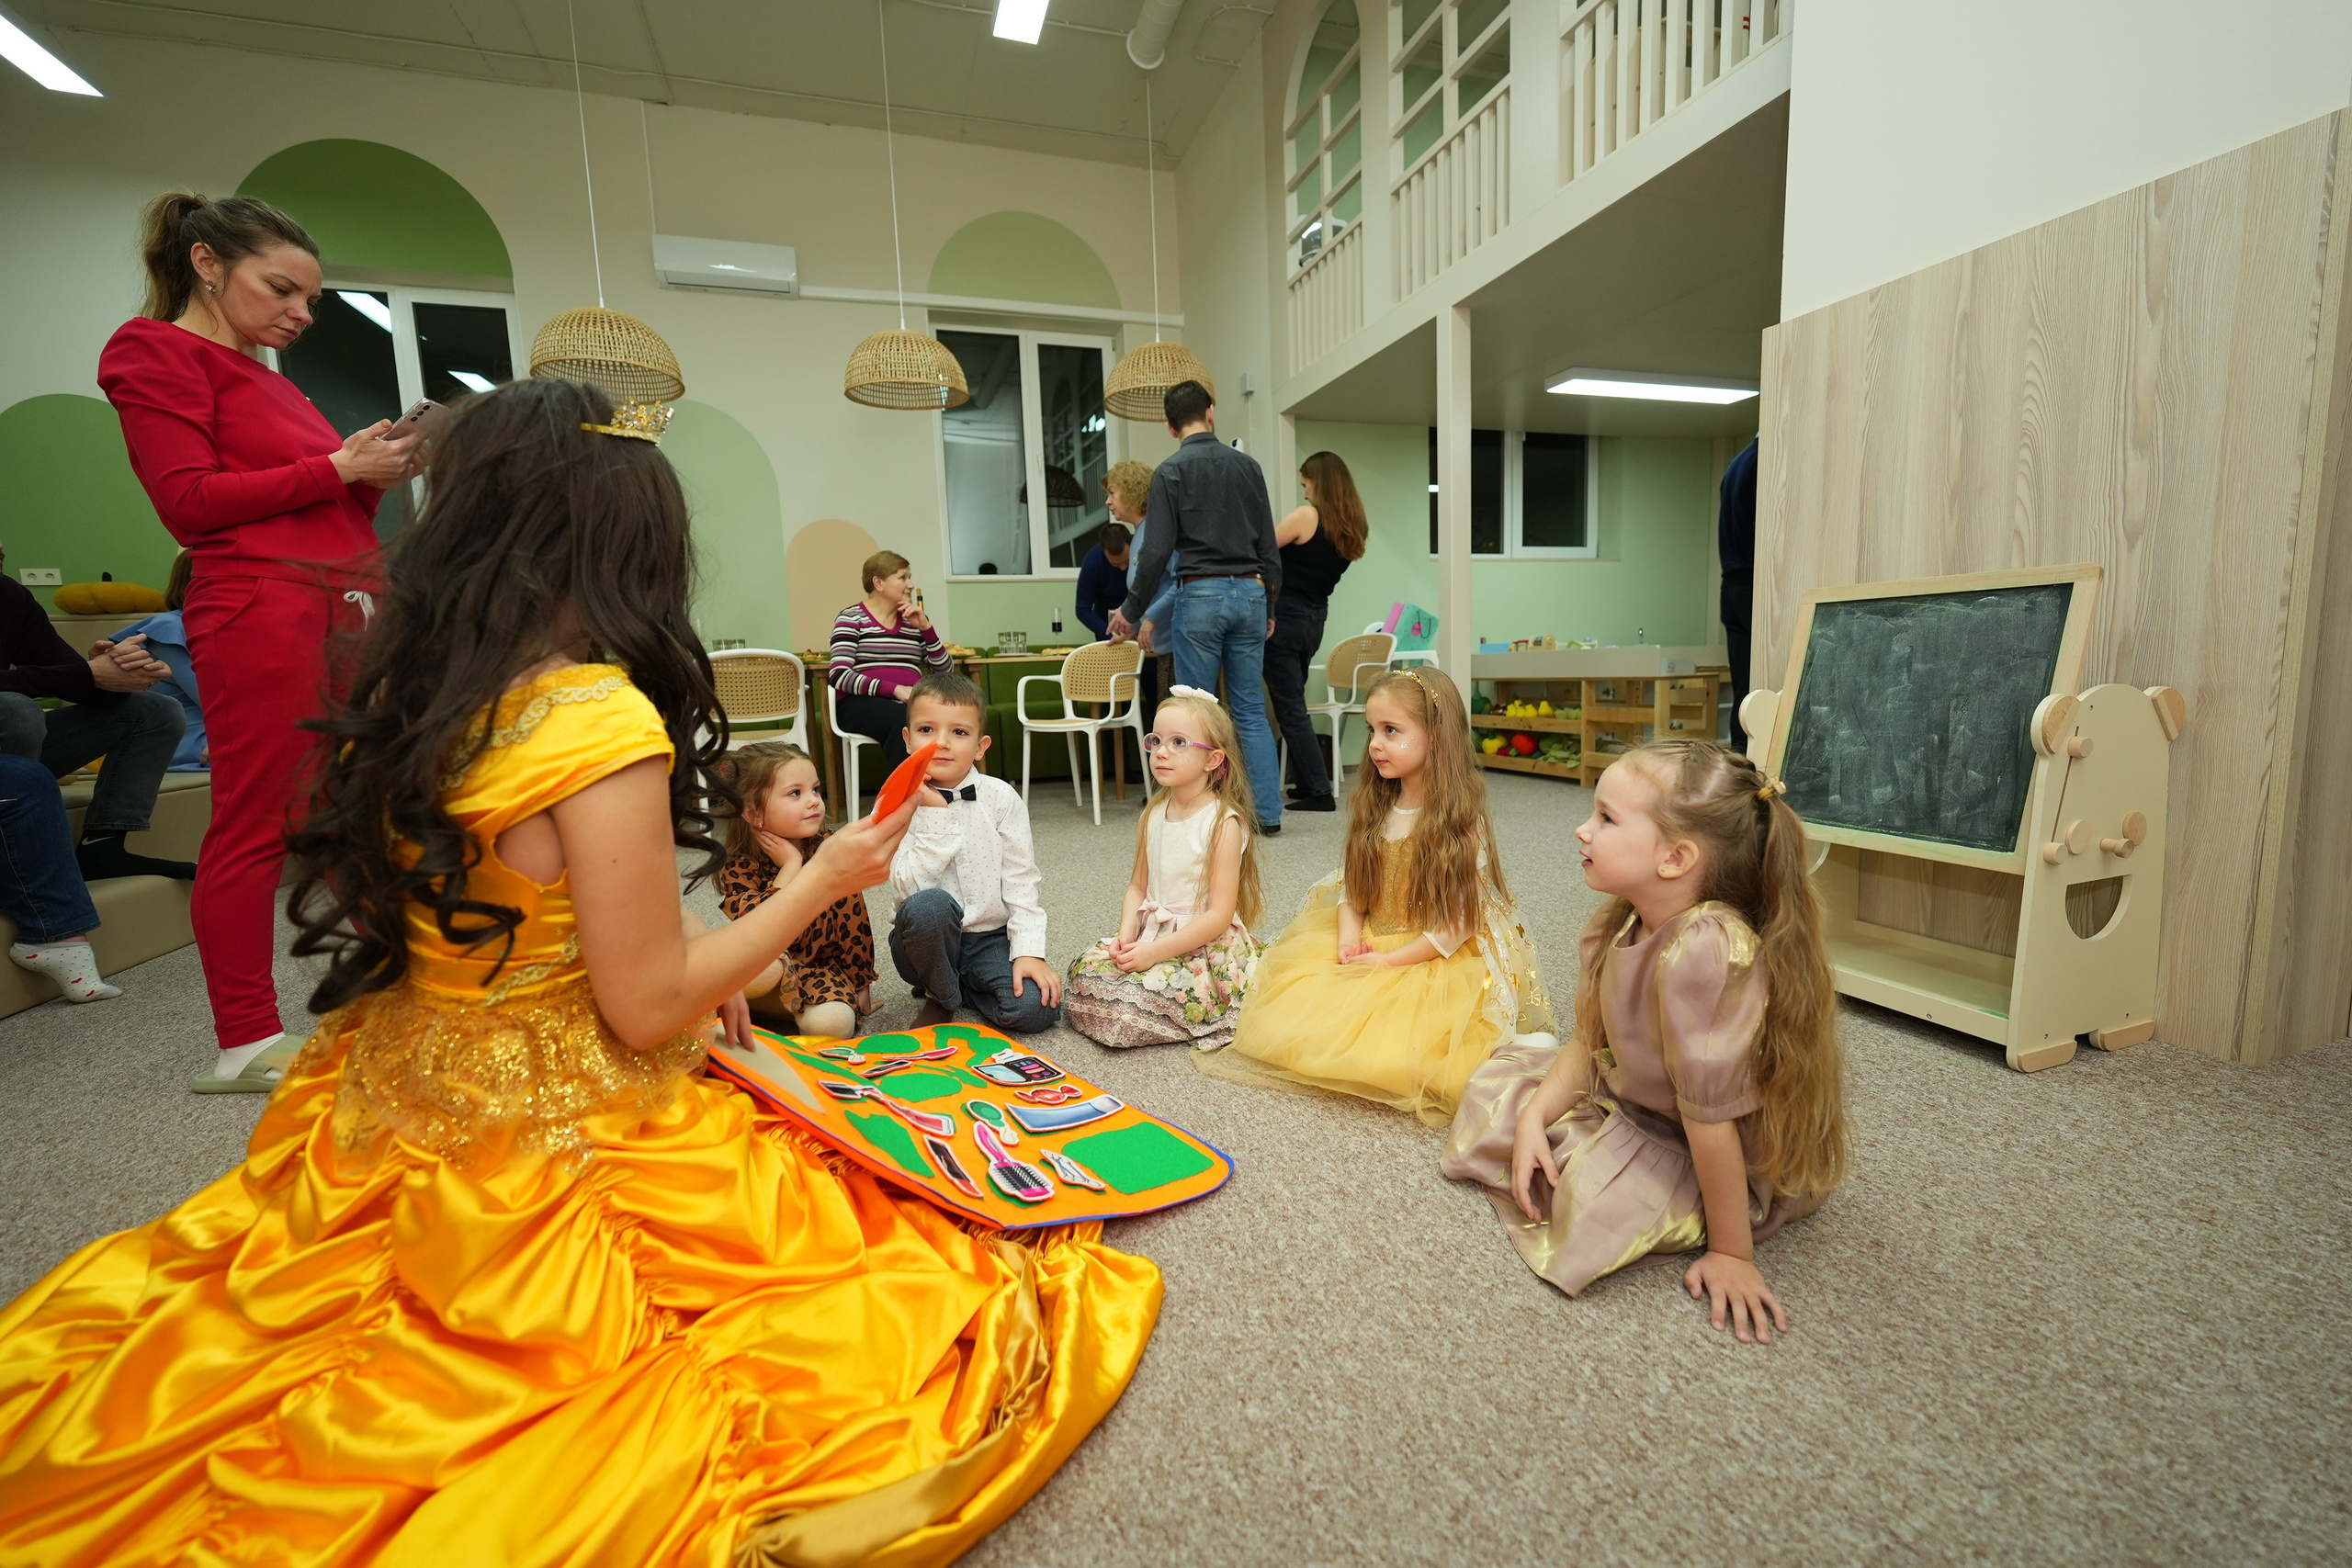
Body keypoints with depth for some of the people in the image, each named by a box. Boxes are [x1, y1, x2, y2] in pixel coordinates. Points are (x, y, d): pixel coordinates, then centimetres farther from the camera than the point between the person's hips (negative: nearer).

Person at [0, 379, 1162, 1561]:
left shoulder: (402, 691, 1)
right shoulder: (600, 719, -24)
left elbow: (489, 928, 11)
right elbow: (645, 1007, -20)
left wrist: (688, 976, 15)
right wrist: (821, 883, -9)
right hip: (557, 1153, -8)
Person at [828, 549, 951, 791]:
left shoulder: (914, 620, 20)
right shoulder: (852, 618, 7)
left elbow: (944, 672, 13)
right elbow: (839, 675, -7)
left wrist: (925, 627, 2)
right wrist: (895, 689, -18)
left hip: (909, 705, 4)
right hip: (863, 703, -3)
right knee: (904, 721, -37)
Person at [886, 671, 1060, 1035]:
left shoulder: (1001, 798, -4)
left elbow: (1020, 882, -4)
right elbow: (908, 887, -18)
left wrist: (1029, 950, -14)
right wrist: (935, 813, -21)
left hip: (991, 937, 1)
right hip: (929, 942, -1)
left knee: (1037, 1007, -24)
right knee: (929, 906, -36)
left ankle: (960, 984, 7)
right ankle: (941, 997, -5)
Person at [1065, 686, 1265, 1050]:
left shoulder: (1223, 822, -15)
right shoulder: (1153, 815, 6)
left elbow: (1219, 915, -17)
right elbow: (1138, 886, 9)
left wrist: (1156, 951, -20)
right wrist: (1127, 935, -10)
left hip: (1205, 944, -6)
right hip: (1150, 933, 6)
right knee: (1085, 968, -11)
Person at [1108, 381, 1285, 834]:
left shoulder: (1170, 471, -1)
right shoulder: (1246, 465, 11)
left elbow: (1157, 550, -7)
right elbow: (1268, 544, 12)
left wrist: (1132, 611, 2)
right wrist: (1268, 606, 20)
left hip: (1201, 594, -4)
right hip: (1250, 592, 4)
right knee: (1251, 709, 8)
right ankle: (1267, 813, 9)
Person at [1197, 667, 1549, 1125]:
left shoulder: (1462, 823, -16)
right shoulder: (1374, 810, 3)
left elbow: (1460, 920, -17)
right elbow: (1351, 884, 7)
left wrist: (1392, 960, -18)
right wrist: (1349, 937, -11)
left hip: (1440, 957, -6)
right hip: (1370, 941, 6)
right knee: (1296, 998, -8)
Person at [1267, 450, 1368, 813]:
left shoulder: (1306, 517, -12)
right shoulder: (1351, 528, 9)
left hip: (1285, 617, -8)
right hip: (1314, 620, 8)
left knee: (1289, 707, -2)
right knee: (1293, 702, 19)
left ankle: (1319, 792, -2)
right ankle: (1305, 782, 24)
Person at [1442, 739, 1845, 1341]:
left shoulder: (1701, 950, -40)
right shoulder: (1618, 923, -11)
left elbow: (1711, 1117, -33)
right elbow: (1590, 1042, -1)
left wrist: (1732, 1253, -23)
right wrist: (1534, 1117, -13)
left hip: (1740, 1162, -7)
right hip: (1625, 1095, 7)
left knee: (1599, 1201, -29)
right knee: (1496, 1083, 5)